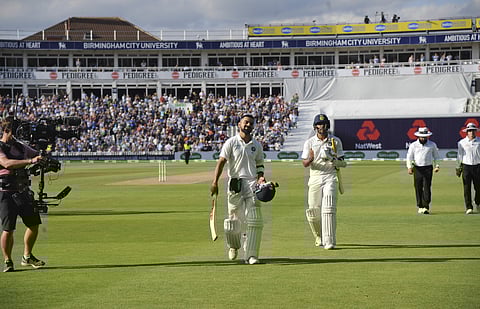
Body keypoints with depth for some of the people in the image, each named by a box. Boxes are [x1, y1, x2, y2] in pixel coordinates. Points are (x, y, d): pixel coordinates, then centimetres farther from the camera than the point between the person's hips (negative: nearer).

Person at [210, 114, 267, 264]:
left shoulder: (257, 145, 13)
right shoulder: (231, 142, 2)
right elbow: (221, 161, -5)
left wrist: (261, 177, -2)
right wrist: (215, 182, -15)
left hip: (252, 184, 2)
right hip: (235, 183, -2)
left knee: (255, 221, -11)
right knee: (234, 221, 4)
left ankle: (251, 255, -9)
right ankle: (233, 246, 34)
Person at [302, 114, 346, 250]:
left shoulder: (335, 141, 5)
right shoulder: (309, 142, 5)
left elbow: (342, 163, 6)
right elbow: (305, 164, 0)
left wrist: (332, 159, -15)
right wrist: (311, 158, -22)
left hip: (330, 177, -1)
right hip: (315, 178, 1)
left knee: (329, 208, -15)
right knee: (313, 210, 2)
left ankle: (329, 241, -18)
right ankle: (319, 237, 27)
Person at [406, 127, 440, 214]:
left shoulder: (432, 145, 7)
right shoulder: (413, 145, 5)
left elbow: (436, 156, 16)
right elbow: (409, 157, 2)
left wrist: (437, 166, 4)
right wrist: (409, 167, -11)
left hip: (428, 168, -1)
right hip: (417, 169, 1)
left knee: (427, 188, -9)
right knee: (418, 188, 2)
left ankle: (426, 207, -12)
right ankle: (420, 206, 11)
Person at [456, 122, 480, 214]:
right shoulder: (462, 142, 6)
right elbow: (460, 155, 11)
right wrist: (459, 167, 5)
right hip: (466, 166, 0)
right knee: (467, 188, -6)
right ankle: (469, 208, -4)